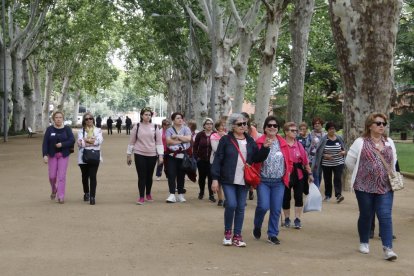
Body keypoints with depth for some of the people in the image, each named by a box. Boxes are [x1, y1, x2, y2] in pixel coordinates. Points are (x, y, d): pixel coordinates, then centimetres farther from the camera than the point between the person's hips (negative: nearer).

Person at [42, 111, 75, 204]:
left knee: (61, 176, -5)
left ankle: (61, 197, -2)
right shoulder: (49, 129, 1)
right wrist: (45, 155, -14)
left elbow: (72, 140, -7)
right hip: (52, 155, 1)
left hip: (63, 155, -1)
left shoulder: (67, 129, 1)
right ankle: (54, 190, 34)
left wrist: (62, 144, -19)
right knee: (52, 176, 3)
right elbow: (45, 143, -4)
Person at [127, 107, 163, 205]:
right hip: (139, 155, -1)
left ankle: (148, 194, 29)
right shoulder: (137, 127, 1)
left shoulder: (155, 127, 3)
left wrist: (161, 155, -4)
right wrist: (128, 155, 7)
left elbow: (159, 142, 3)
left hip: (152, 155, 1)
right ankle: (141, 197, -1)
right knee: (141, 176, -5)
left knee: (149, 176, 11)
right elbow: (132, 142, 6)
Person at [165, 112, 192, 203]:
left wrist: (177, 136, -8)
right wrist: (181, 140, -9)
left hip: (183, 155, 1)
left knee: (181, 175, 6)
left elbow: (188, 138, -9)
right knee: (171, 175, -9)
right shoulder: (169, 130, 6)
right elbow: (168, 141, -9)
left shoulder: (186, 129, 8)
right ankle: (172, 195, -10)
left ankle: (180, 195, 14)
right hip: (172, 155, -1)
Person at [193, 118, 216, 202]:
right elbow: (195, 146, 6)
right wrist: (196, 157, -1)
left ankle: (211, 195, 3)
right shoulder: (200, 135, 2)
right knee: (202, 176, 12)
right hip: (201, 160, 2)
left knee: (211, 177, -4)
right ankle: (201, 192, 30)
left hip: (211, 160, -2)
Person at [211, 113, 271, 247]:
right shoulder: (225, 140, -3)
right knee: (231, 204, -14)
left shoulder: (250, 141, 9)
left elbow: (257, 158, 8)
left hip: (244, 181, 4)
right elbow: (218, 160, -4)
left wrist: (265, 148, -9)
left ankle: (237, 236, 16)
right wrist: (215, 178, -9)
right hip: (228, 180, -4)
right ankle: (227, 232, 8)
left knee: (241, 208, 6)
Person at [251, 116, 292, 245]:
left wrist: (287, 174, 3)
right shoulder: (259, 142, -3)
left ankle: (272, 234, 17)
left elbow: (288, 161, 14)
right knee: (263, 206, -12)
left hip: (279, 182, 3)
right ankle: (257, 226, 18)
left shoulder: (283, 143, 8)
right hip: (263, 181, -3)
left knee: (276, 209, 4)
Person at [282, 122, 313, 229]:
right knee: (286, 197, 9)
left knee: (299, 197, 3)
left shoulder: (299, 145, 5)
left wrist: (309, 173, 8)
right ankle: (287, 219, 23)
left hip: (299, 174, 3)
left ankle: (297, 219, 10)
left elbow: (305, 160, 7)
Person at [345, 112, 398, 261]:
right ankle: (364, 243, 28)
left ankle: (387, 248, -9)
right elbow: (349, 161, 2)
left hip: (385, 187, 2)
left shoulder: (389, 142, 9)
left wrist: (390, 176, 16)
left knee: (385, 216, -7)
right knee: (366, 215, 9)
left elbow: (393, 161, 20)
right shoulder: (360, 142, -4)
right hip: (364, 186, -2)